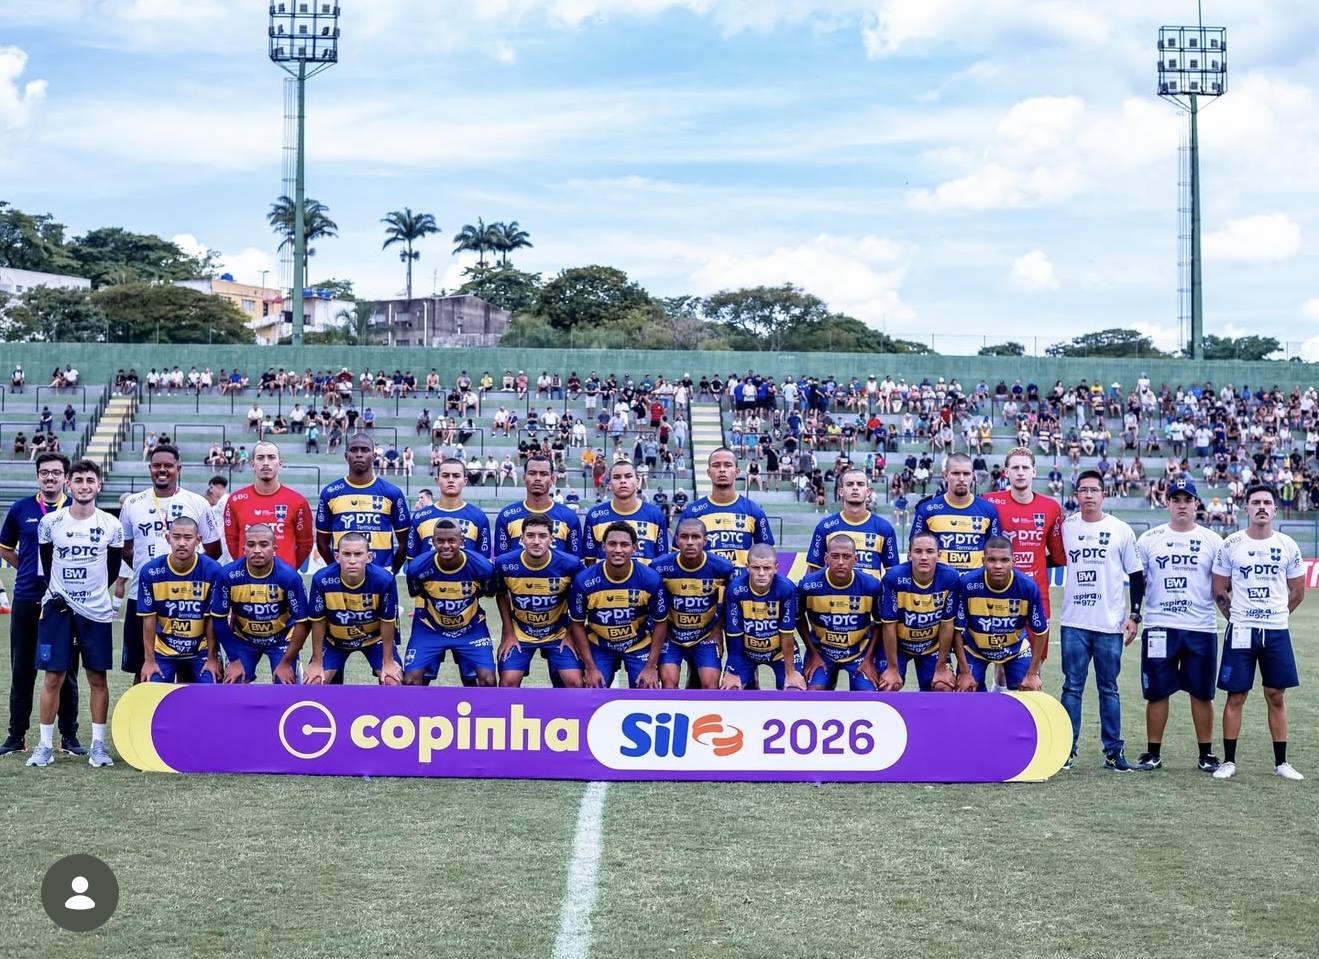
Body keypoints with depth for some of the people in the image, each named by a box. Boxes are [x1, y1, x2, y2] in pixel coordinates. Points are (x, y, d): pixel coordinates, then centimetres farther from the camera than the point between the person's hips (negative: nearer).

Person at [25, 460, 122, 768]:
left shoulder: (110, 526, -1)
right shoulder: (50, 522, -1)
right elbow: (46, 565, 10)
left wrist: (93, 593, 6)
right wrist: (54, 592, 0)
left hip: (96, 612, 0)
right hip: (57, 608, 0)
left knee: (97, 677, 4)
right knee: (53, 676, 0)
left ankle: (98, 744, 12)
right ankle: (45, 745, 7)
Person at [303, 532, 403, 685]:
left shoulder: (384, 580, -33)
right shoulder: (322, 580, -32)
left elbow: (387, 622, -17)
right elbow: (318, 622, -16)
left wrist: (388, 662, -9)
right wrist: (317, 662, -9)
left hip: (374, 638, 0)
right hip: (334, 639, 0)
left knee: (393, 681, -15)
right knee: (313, 681, -13)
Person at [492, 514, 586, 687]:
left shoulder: (570, 564, -21)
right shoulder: (504, 564, -19)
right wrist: (508, 633, 0)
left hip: (559, 633, 0)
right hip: (519, 633, 0)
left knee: (575, 682, -9)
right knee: (508, 681, -9)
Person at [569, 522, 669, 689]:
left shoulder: (651, 579, -22)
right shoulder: (584, 580, -23)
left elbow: (660, 623, -8)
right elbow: (578, 624, -9)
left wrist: (651, 666, -11)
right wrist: (591, 667, -10)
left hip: (640, 644, 0)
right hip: (599, 645, 0)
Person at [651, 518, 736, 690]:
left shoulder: (722, 568, -16)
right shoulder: (660, 567, -18)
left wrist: (719, 627, 1)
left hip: (707, 636, 0)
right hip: (671, 635, 0)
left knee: (710, 684, -10)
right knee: (668, 681, -14)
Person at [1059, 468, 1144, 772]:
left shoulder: (1121, 530, 0)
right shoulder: (1066, 527, 4)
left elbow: (1136, 575, 5)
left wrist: (1135, 616, 0)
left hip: (1110, 623, -1)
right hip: (1074, 623, 1)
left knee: (1109, 689, 6)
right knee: (1072, 687, 3)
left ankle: (1113, 751, 11)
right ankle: (1067, 749, 8)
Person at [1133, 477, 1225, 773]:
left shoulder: (1212, 541, 4)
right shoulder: (1149, 539, 5)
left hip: (1201, 629, 0)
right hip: (1159, 628, 0)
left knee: (1202, 692, 6)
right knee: (1157, 691, 4)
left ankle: (1206, 753, 15)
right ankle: (1153, 752, 14)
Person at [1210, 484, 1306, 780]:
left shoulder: (1288, 546, 2)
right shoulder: (1231, 545, -2)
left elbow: (1297, 592, 12)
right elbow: (1219, 591, 5)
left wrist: (1277, 615, 11)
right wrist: (1236, 617, 5)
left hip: (1277, 631, 1)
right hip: (1241, 631, -1)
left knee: (1276, 696, 6)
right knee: (1235, 696, 1)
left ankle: (1281, 762, 14)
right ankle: (1229, 761, 9)